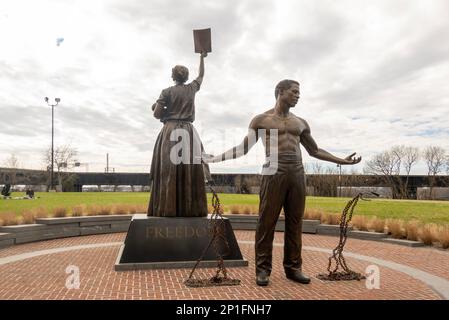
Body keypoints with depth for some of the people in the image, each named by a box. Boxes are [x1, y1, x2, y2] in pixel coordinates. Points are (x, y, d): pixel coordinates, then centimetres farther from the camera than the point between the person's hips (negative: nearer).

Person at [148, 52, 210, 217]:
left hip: (170, 132, -2)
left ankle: (167, 209, -8)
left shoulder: (167, 92, 3)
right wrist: (202, 58, 44)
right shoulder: (192, 88, 11)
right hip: (189, 133, 2)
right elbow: (201, 75, 31)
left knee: (168, 171, -4)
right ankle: (191, 209, -1)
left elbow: (156, 114, -3)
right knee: (190, 171, 1)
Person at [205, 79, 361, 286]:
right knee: (267, 223, -4)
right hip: (274, 174, -4)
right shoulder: (261, 120, 7)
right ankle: (263, 269, 5)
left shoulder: (300, 123, 18)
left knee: (295, 224, 5)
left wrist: (342, 161, 22)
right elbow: (243, 148, 7)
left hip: (297, 174, 4)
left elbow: (314, 151, 25)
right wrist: (215, 159, -1)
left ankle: (293, 267, 15)